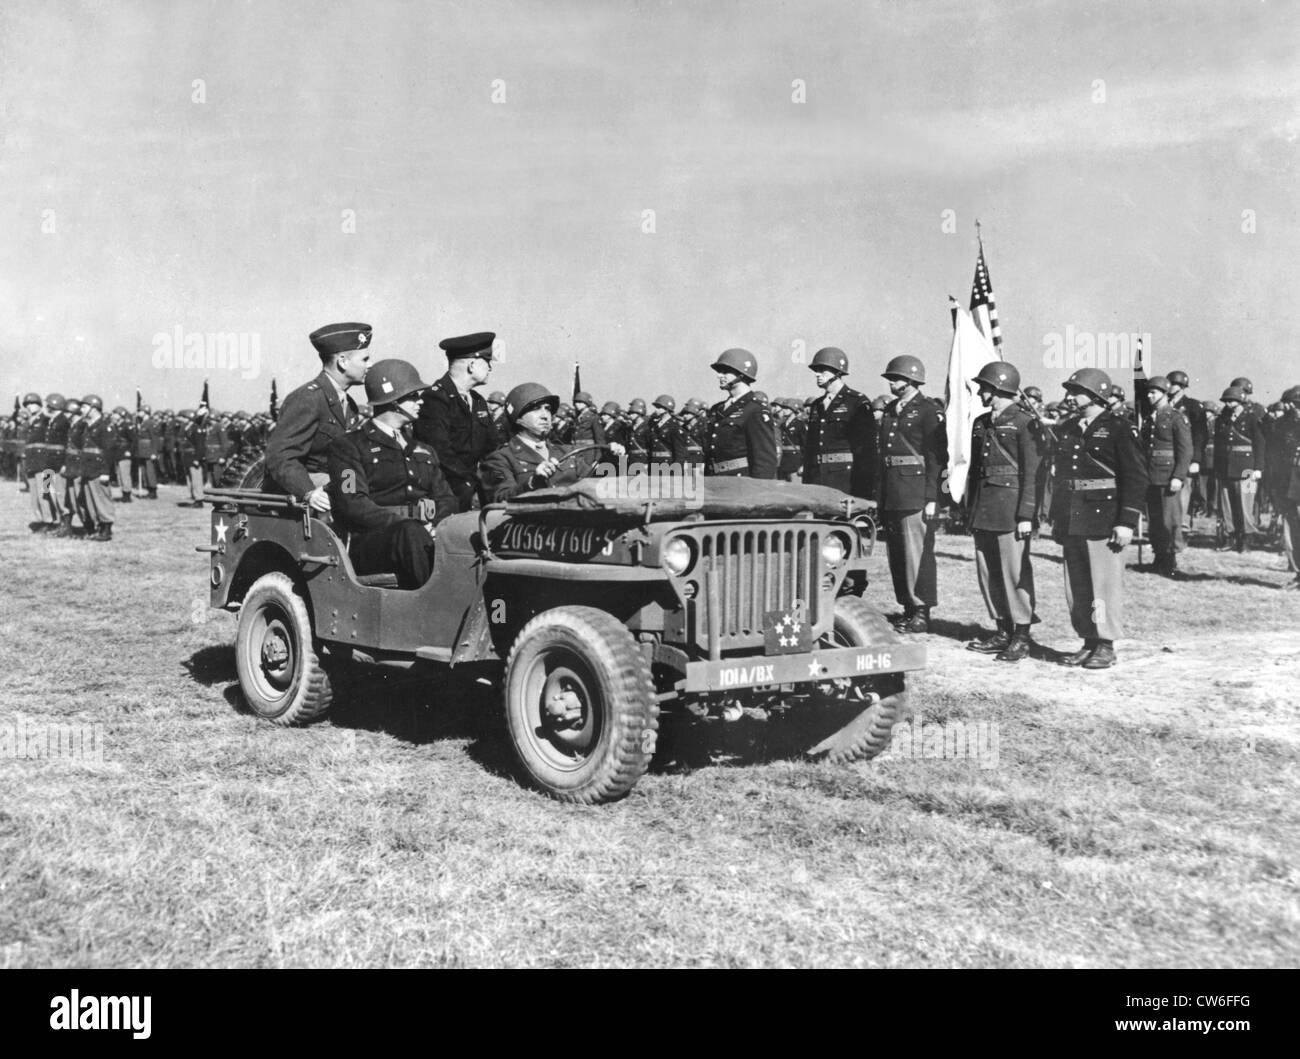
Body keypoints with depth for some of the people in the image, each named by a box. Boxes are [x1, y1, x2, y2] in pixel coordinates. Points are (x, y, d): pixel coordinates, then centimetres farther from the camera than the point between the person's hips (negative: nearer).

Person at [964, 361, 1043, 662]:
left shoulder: (1024, 423, -6)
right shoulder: (981, 424, 16)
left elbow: (1032, 473, -10)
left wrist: (1026, 515, -15)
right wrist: (971, 509, 15)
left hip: (1011, 508, -7)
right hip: (983, 510, 7)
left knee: (1015, 571, -5)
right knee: (988, 572, 9)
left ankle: (1021, 635, 3)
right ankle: (1002, 631, 19)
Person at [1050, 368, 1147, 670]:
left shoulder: (1118, 428, -5)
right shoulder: (1066, 430, 14)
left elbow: (1135, 478, -8)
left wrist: (1127, 522, -14)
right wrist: (1056, 518, 15)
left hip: (1103, 518, -7)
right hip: (1071, 520, 7)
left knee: (1104, 584, -3)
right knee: (1075, 585, 9)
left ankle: (1106, 647, 5)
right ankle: (1088, 642, 19)